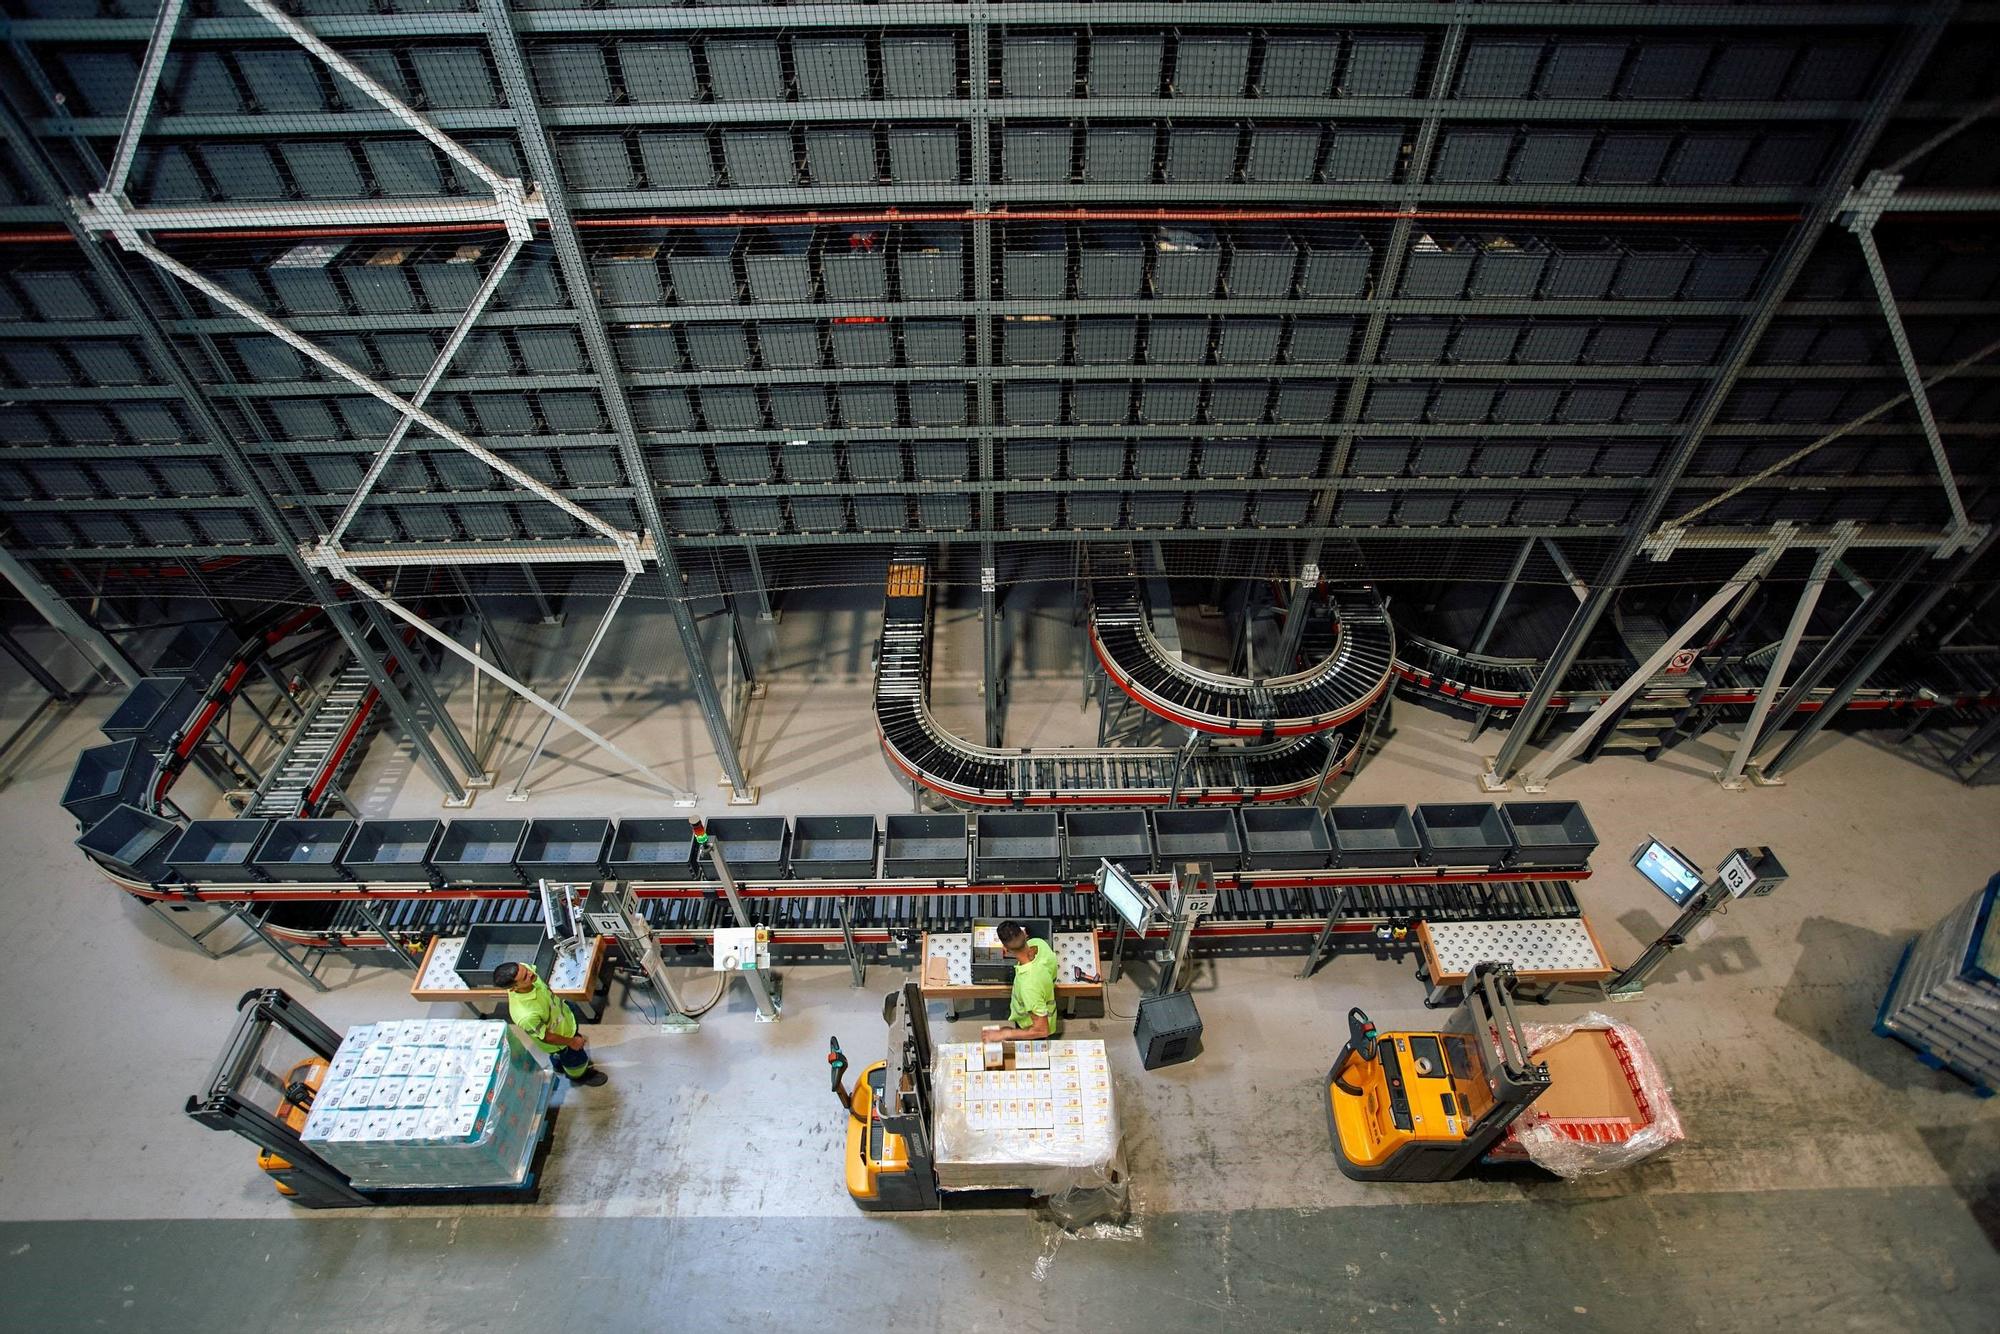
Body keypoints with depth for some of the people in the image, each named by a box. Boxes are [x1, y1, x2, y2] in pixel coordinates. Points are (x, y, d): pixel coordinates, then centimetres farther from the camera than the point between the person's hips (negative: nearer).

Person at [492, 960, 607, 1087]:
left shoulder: (524, 969, -32)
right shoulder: (525, 1016, -48)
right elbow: (545, 1037, -27)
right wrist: (572, 1042, -10)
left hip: (562, 1017, 6)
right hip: (559, 1039, -6)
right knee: (576, 1058, 26)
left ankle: (560, 1066, 67)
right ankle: (579, 1076, 58)